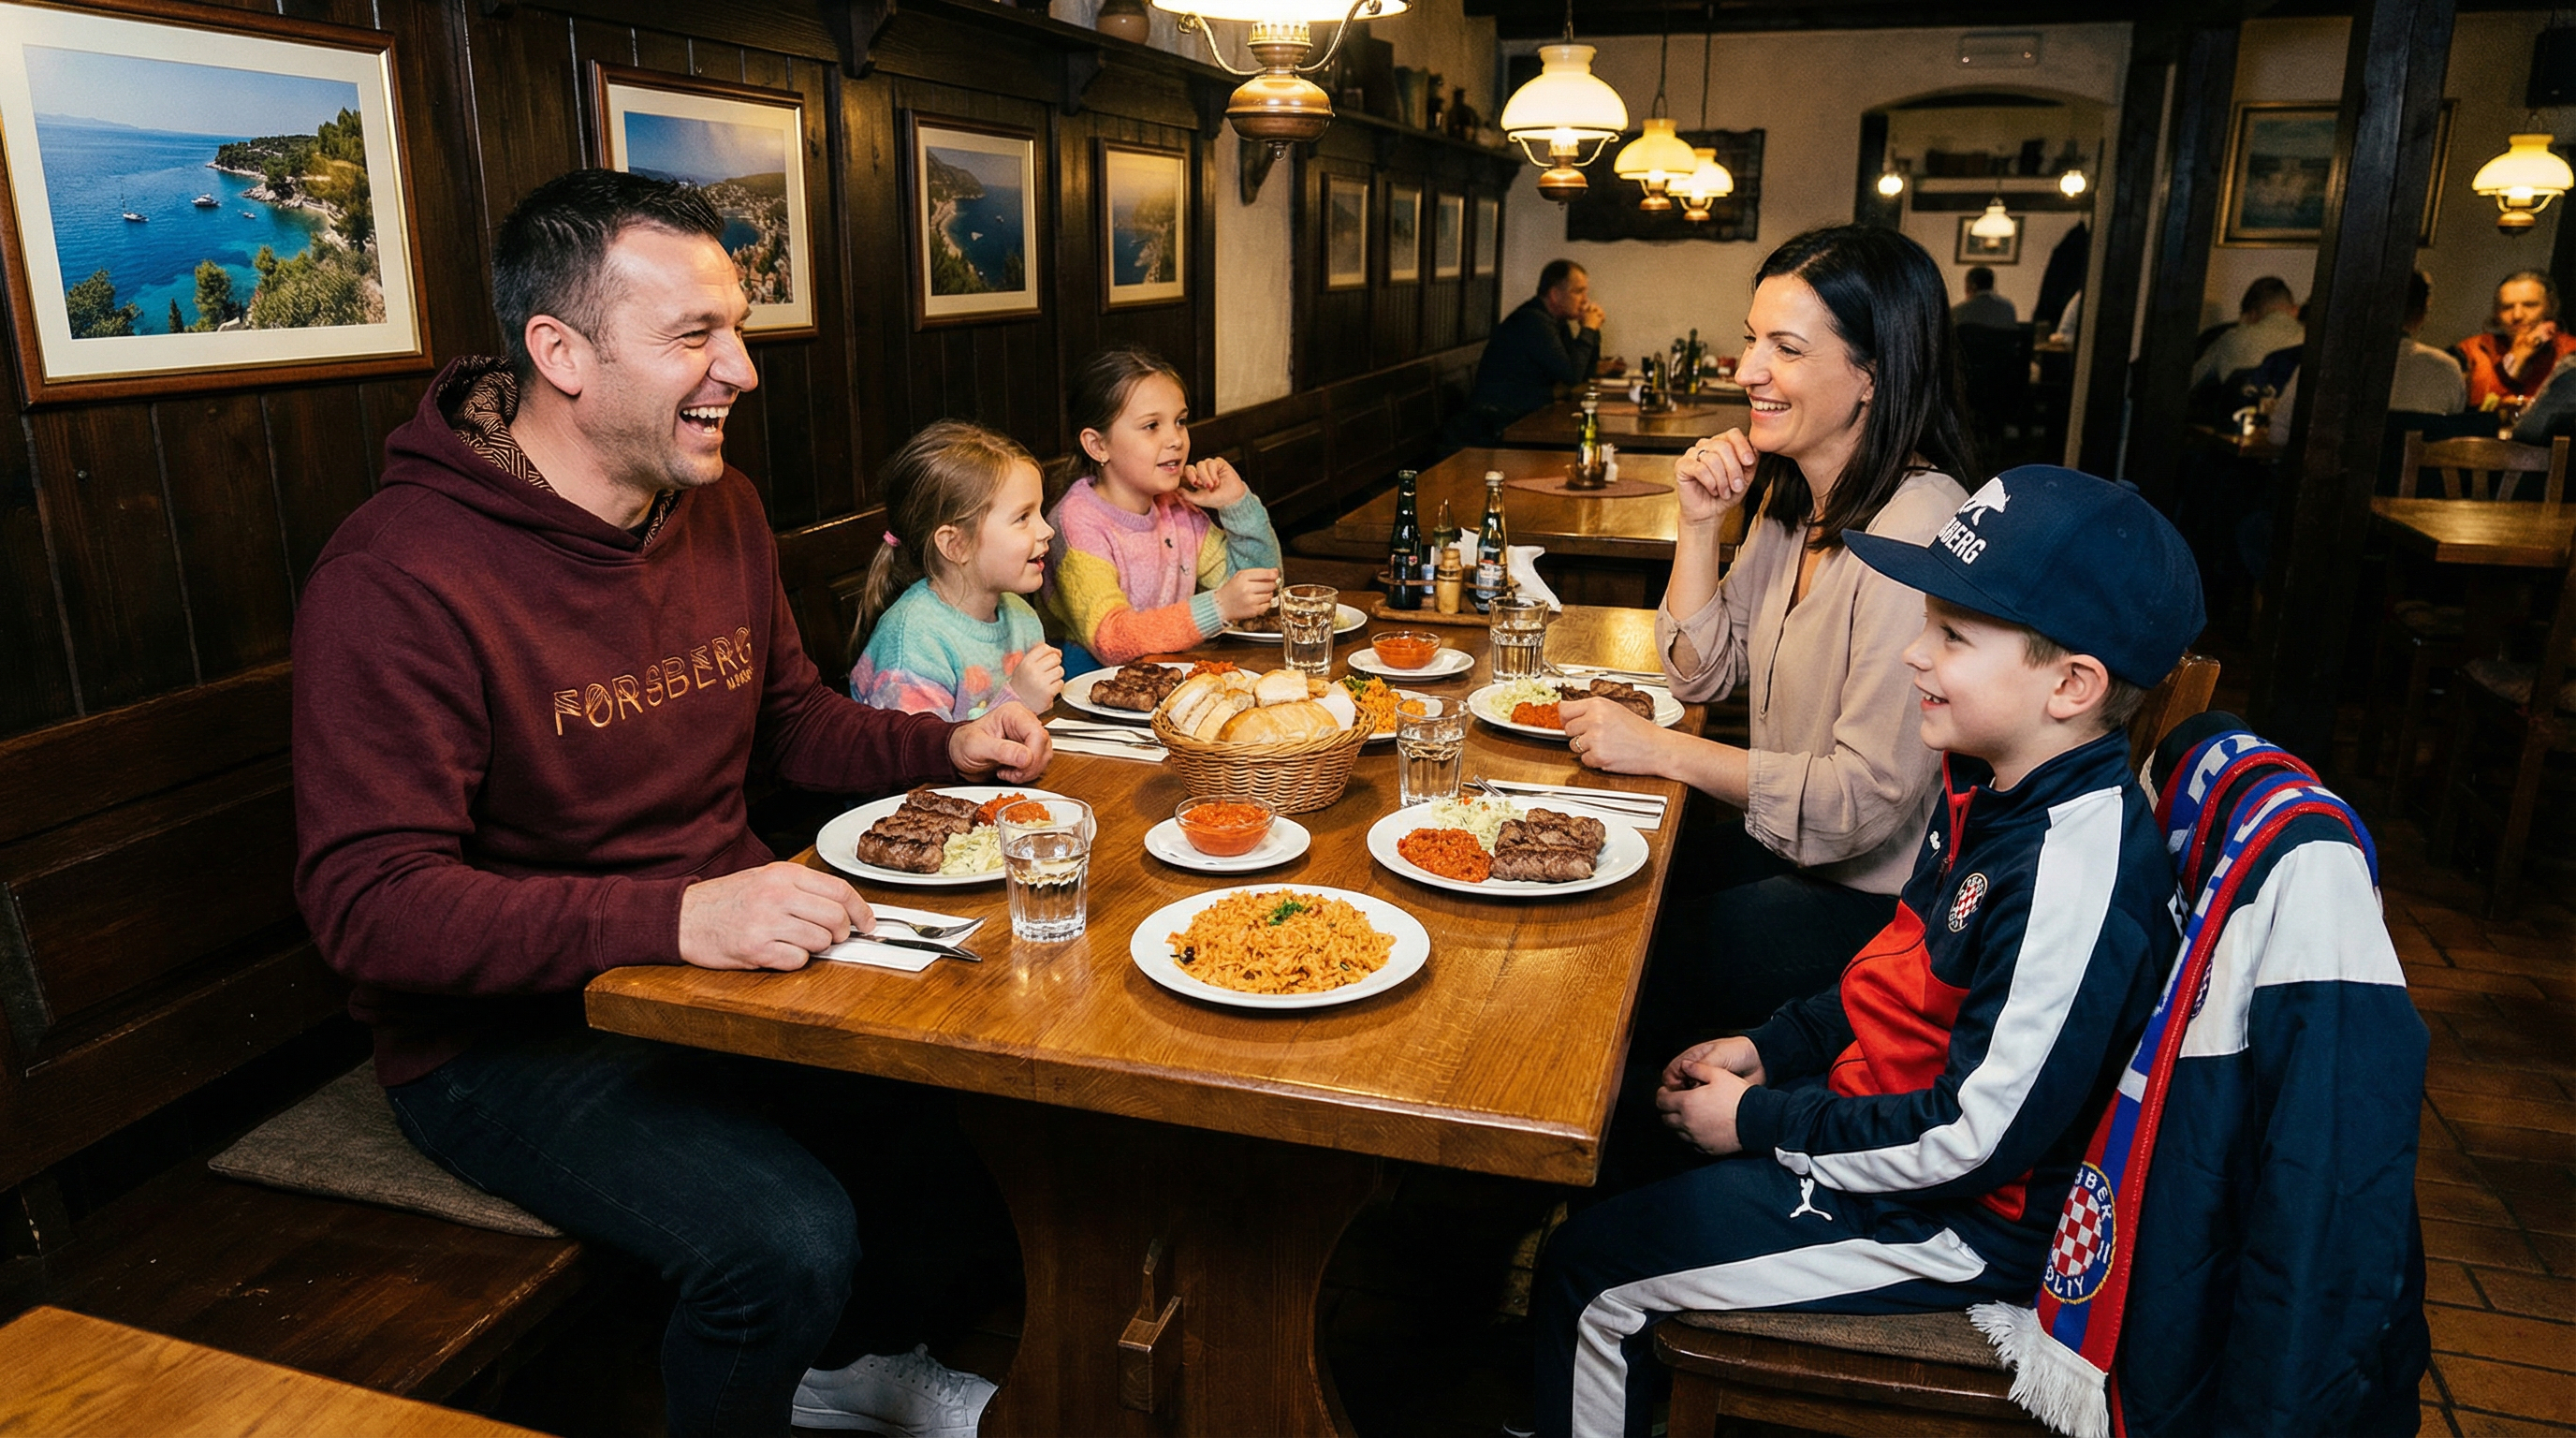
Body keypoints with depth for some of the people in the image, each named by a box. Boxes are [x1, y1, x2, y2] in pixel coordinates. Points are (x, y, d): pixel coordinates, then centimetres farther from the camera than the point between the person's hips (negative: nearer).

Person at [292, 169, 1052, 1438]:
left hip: (725, 958, 7)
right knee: (789, 1236, -28)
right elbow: (369, 904, -23)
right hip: (507, 1031, -7)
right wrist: (675, 917, -34)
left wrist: (948, 747, -1)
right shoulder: (397, 576, -20)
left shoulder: (720, 505, 5)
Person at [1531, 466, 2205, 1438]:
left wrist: (1760, 1122, -18)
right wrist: (1771, 1049, 5)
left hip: (1959, 1224, -10)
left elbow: (1977, 1139, -28)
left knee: (1592, 1274, -7)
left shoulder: (2074, 879, -31)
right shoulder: (1999, 792, 0)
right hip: (1889, 1116, 10)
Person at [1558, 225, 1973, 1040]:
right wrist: (1700, 526, -4)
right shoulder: (1790, 496, 4)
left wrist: (1662, 751, -20)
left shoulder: (1919, 532, -25)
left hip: (1874, 904, -8)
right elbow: (1702, 674, 9)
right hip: (1793, 846, 8)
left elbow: (1867, 797, -26)